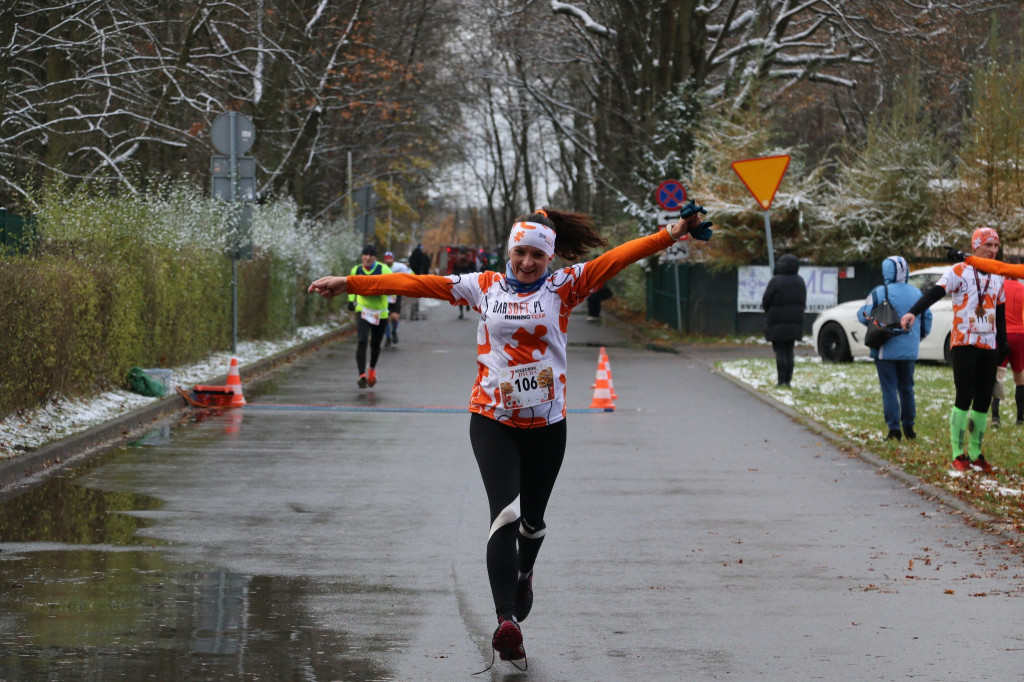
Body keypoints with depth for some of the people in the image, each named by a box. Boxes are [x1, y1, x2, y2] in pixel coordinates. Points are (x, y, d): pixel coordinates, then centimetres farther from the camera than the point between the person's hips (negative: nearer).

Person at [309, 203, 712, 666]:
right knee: (505, 512, -17)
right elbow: (417, 284, 3)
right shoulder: (483, 287, 5)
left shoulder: (563, 287, 3)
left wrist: (671, 234, -19)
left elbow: (615, 259, -8)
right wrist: (349, 284, 0)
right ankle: (506, 621, -24)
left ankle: (523, 573, 49)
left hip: (546, 423, 1)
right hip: (492, 419, -1)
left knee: (532, 517, 14)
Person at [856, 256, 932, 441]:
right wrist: (920, 336, 27)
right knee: (907, 388, 15)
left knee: (889, 389, -1)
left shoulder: (879, 293, -10)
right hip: (909, 350, 4)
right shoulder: (916, 293, 5)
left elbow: (864, 316, -10)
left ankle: (894, 429, -6)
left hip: (886, 350, -4)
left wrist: (863, 314, 11)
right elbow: (927, 317, 13)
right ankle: (908, 427, 19)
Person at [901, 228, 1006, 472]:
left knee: (983, 401, 5)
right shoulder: (960, 272, -4)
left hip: (988, 347, 6)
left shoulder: (998, 279, 15)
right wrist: (913, 312, -29)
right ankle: (957, 454, -5)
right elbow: (935, 293, -14)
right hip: (964, 344, -6)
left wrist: (1002, 346, 17)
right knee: (964, 398, -10)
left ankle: (975, 453, 14)